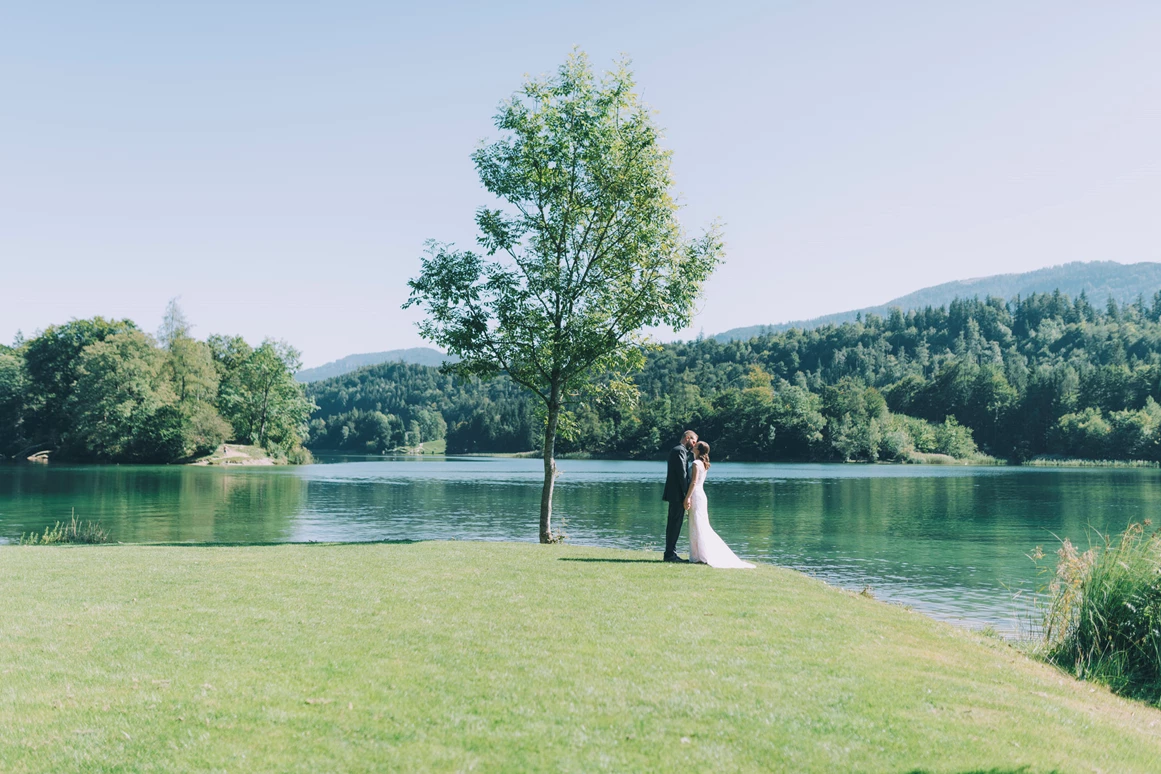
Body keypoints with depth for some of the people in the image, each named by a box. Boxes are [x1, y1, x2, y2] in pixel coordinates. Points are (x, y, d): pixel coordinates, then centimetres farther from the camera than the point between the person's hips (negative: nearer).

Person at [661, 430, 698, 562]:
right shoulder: (679, 451, -13)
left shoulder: (676, 450, 19)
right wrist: (687, 494, -16)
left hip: (674, 494, 10)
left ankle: (670, 553, 16)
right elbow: (682, 473, -18)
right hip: (678, 493, -10)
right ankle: (670, 554, -7)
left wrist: (691, 450, 8)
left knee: (674, 524, 12)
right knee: (675, 523, -8)